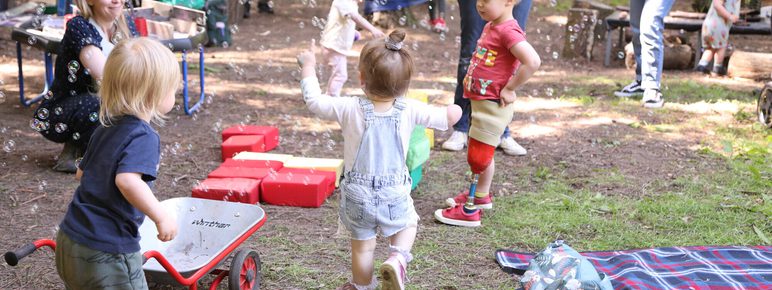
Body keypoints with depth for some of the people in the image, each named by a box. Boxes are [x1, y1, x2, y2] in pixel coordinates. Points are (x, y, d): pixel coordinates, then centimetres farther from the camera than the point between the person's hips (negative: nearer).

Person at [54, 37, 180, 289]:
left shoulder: (105, 129, 10)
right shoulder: (143, 137, -18)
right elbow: (128, 180, -35)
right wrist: (161, 216, -28)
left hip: (70, 240, 9)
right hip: (106, 252, -9)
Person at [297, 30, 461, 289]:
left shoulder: (349, 109, -18)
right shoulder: (410, 110, -15)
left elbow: (313, 100, -5)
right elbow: (448, 118, -3)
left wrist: (308, 66, 10)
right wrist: (453, 110, 21)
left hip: (357, 197, 0)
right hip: (395, 196, 0)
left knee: (362, 246, 19)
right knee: (408, 224, 29)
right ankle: (397, 259, 5)